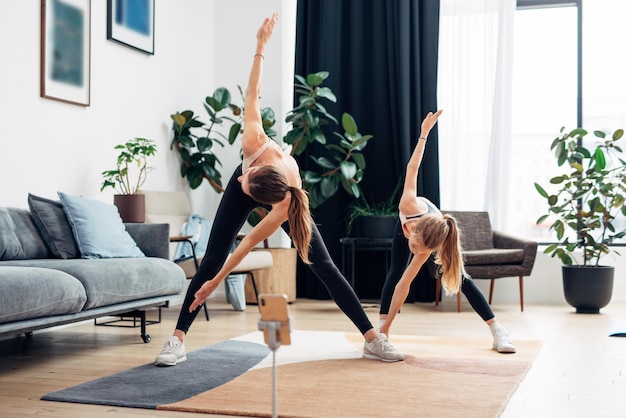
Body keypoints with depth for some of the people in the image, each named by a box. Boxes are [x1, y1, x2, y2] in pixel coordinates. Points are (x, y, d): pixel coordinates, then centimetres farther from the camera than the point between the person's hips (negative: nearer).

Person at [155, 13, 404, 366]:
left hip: (273, 196, -2)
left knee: (324, 266, -8)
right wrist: (261, 44, -23)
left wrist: (216, 283, -25)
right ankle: (178, 340, -6)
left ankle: (372, 339, -1)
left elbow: (250, 242, -32)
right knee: (212, 258, -11)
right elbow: (253, 94, -27)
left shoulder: (286, 206, -44)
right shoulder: (256, 143, -43)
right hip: (244, 187, 2)